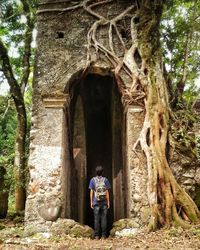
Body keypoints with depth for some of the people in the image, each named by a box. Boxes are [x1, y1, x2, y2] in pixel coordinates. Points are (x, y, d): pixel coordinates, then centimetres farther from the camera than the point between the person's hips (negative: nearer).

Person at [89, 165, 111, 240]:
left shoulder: (93, 180, -1)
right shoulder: (105, 180, 0)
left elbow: (91, 192, 0)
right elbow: (107, 192, 1)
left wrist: (91, 202, 6)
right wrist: (108, 202, 6)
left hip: (96, 202, 0)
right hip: (104, 202, 0)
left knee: (96, 219, 4)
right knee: (104, 218, 5)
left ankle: (96, 235, 6)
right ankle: (103, 235, 7)